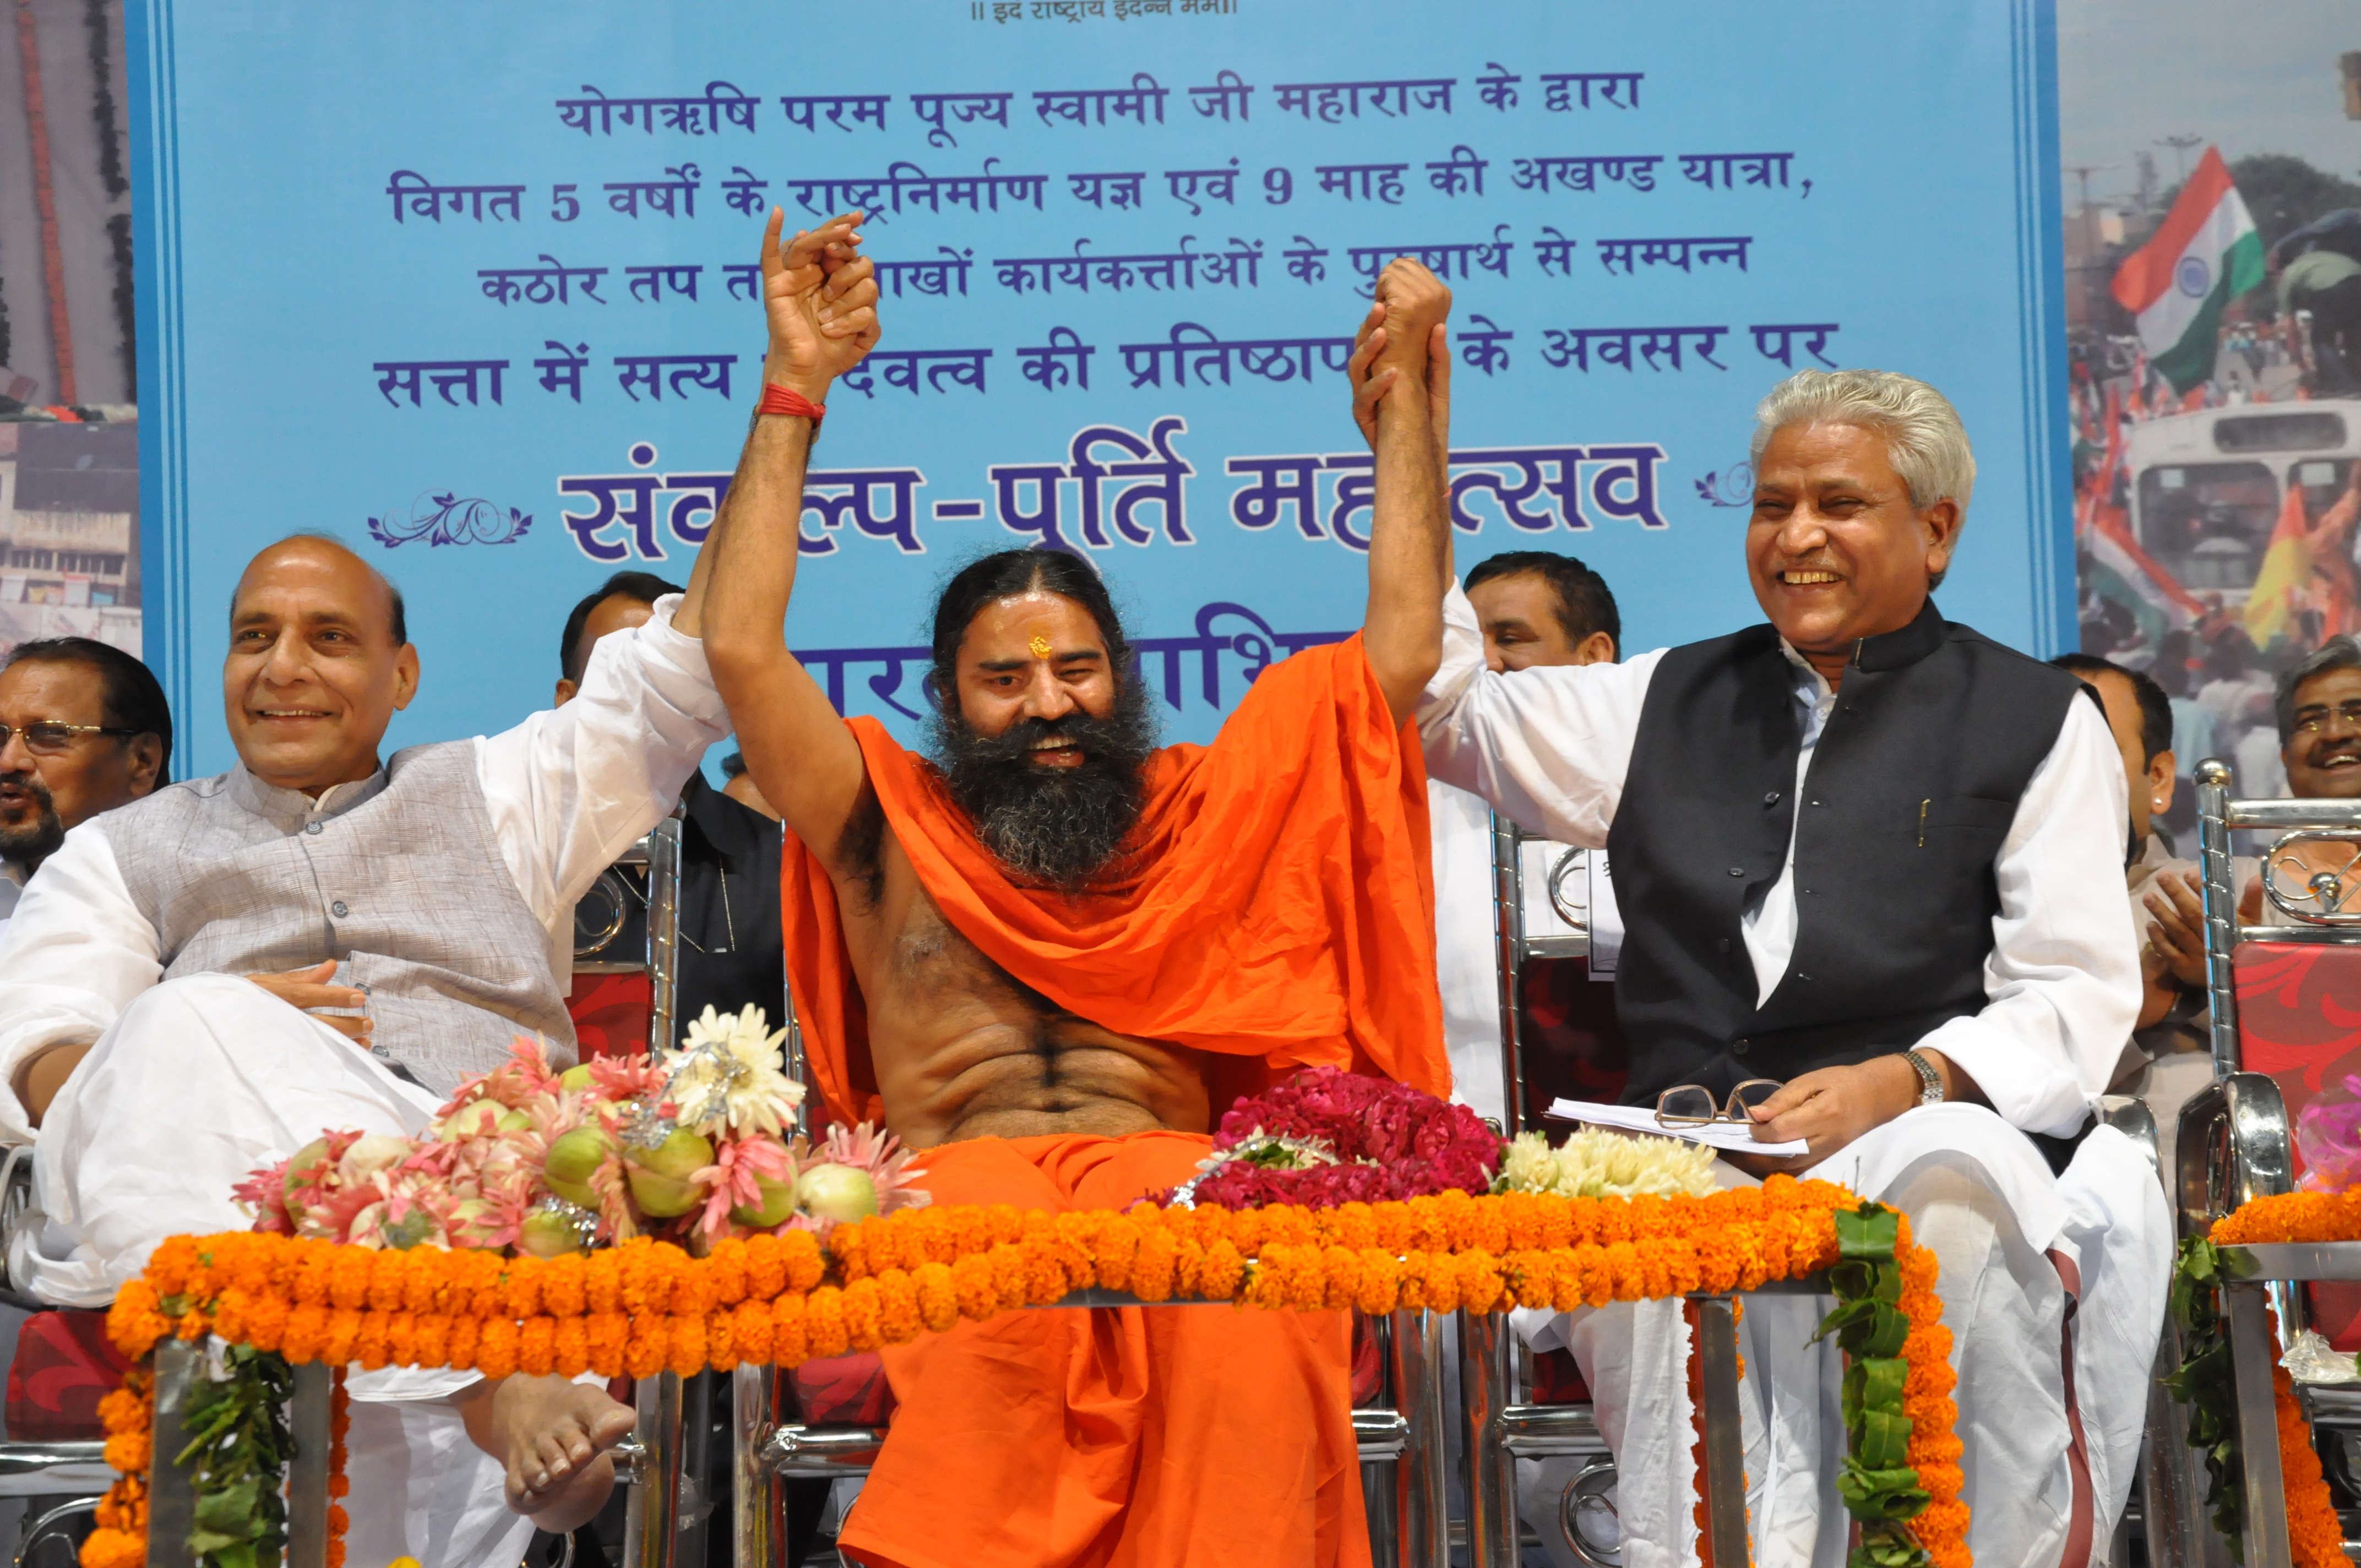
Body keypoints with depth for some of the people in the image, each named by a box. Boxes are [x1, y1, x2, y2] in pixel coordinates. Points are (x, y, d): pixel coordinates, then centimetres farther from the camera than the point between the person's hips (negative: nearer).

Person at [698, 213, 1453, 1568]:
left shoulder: (1209, 815, 24)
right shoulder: (892, 832, 23)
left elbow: (1400, 650, 24)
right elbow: (744, 650, 13)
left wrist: (1409, 381, 24)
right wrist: (793, 394, 16)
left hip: (1171, 1180, 1)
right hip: (948, 1192, -1)